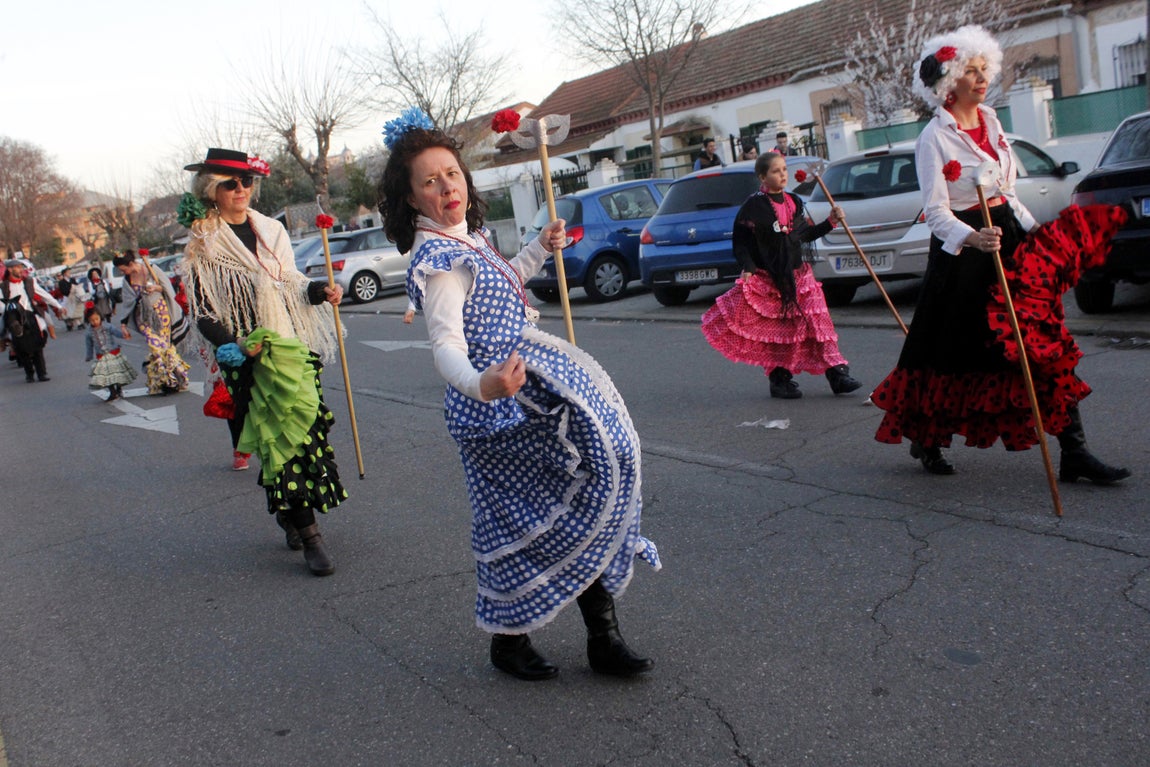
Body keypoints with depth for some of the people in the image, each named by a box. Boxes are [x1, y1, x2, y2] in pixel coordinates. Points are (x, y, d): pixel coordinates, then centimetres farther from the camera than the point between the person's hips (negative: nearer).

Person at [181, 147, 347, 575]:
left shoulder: (271, 230, 14)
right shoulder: (203, 244, -2)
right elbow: (202, 311, -4)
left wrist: (320, 292, 2)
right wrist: (230, 345, -21)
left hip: (294, 347, 5)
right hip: (251, 359, -5)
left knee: (307, 427, 4)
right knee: (281, 440, -7)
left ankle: (288, 512, 26)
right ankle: (308, 536, -2)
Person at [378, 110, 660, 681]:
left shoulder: (467, 239, 13)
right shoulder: (438, 259, -18)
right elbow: (445, 344, -31)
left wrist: (539, 250, 29)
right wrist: (480, 385, -51)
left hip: (526, 388, 10)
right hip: (500, 406, -10)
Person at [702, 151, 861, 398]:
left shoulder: (794, 202, 12)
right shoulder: (753, 206, -7)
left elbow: (806, 234, 21)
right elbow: (739, 242, -7)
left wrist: (830, 222, 12)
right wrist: (748, 268, -19)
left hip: (798, 276, 5)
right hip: (767, 279, -5)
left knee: (818, 322, 1)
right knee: (776, 330, 0)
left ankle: (837, 372, 4)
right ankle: (779, 378, 12)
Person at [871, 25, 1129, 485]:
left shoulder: (990, 121, 12)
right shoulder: (934, 137, -11)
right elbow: (936, 211, -17)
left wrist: (1034, 229, 11)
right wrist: (972, 238, -34)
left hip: (1008, 238, 7)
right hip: (963, 251, -7)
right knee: (953, 355, 2)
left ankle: (1074, 453, 5)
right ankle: (924, 440, 25)